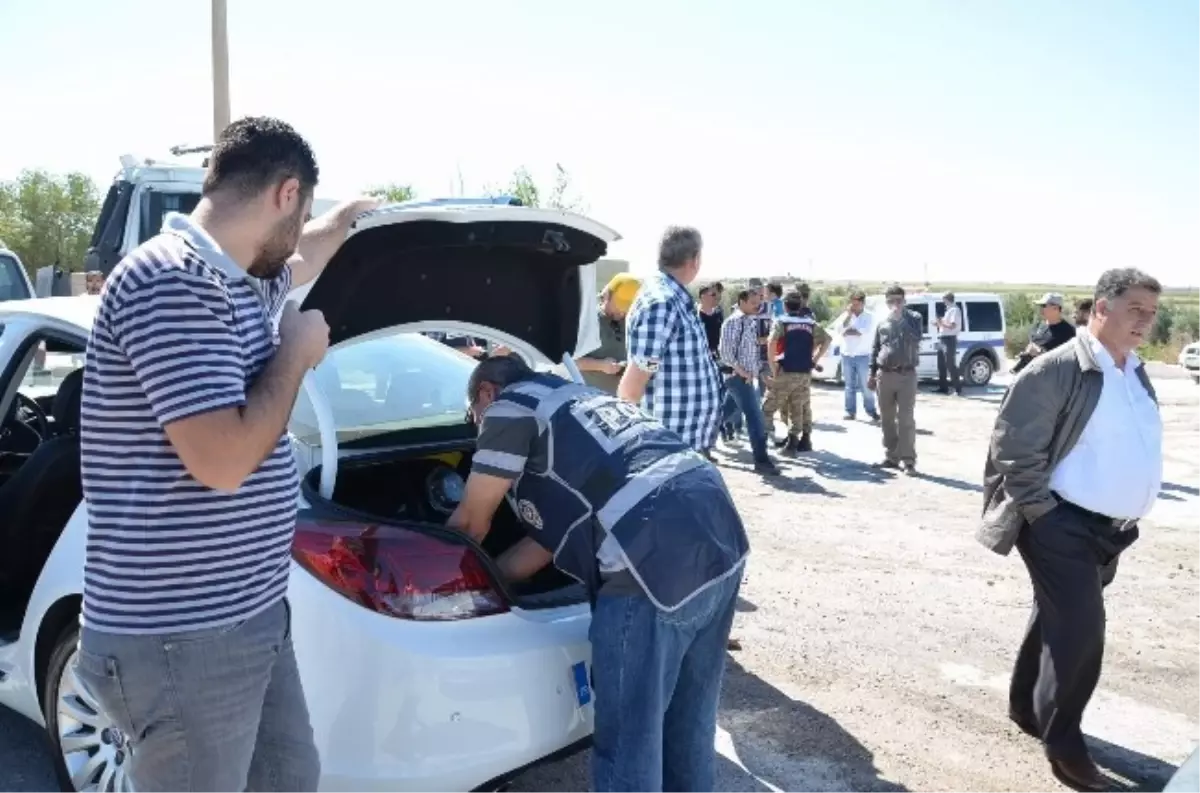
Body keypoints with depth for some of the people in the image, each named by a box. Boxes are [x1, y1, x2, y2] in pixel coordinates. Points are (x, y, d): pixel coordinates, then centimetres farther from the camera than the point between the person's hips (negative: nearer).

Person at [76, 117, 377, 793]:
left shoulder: (231, 279, 9)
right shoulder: (173, 283, -22)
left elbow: (299, 260, 35)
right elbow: (224, 460, -27)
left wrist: (351, 216, 51)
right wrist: (296, 353, -13)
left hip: (251, 618, 10)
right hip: (179, 641, -10)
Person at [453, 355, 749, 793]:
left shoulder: (511, 407, 7)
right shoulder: (577, 399, 32)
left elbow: (469, 524, 13)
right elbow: (556, 528, 30)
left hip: (656, 562, -9)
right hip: (721, 529, 10)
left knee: (629, 739, 7)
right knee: (689, 722, 27)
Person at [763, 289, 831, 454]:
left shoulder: (782, 322, -3)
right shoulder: (811, 323, 10)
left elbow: (772, 342, -19)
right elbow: (826, 340, 6)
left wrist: (772, 365, -12)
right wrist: (815, 359, 10)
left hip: (786, 371, -5)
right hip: (805, 372, 5)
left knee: (768, 406, 3)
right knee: (801, 407, 13)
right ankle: (805, 439, 16)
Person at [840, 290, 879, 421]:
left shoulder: (869, 317, -1)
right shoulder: (847, 316, 8)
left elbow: (862, 332, -14)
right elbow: (842, 328, -8)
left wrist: (848, 331, -5)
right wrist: (849, 314, -12)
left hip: (863, 356, -3)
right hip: (847, 355, 3)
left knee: (866, 385, -1)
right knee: (850, 385, 7)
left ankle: (871, 411, 6)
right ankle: (851, 411, 10)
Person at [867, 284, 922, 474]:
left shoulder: (913, 317, 1)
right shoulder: (882, 322, 11)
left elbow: (917, 337, -18)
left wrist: (901, 319, -21)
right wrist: (872, 374, 12)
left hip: (906, 375, -4)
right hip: (884, 375, 4)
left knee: (906, 419, -7)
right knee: (887, 419, 9)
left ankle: (908, 460, -4)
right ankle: (891, 456, 18)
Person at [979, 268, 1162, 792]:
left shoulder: (1136, 374, 9)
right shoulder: (1056, 370, -17)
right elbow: (1014, 449, -18)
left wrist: (1129, 515, 12)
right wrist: (1043, 513, -17)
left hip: (1110, 528, 8)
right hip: (1062, 525, -8)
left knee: (1058, 620, 19)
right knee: (1079, 629, -7)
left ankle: (1026, 706, 36)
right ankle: (1062, 740, 9)